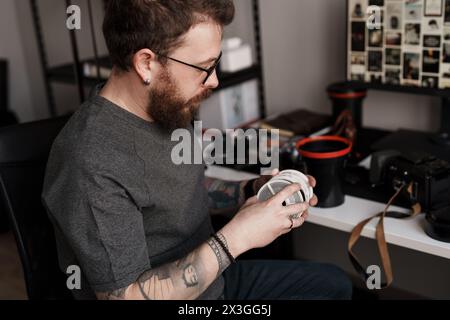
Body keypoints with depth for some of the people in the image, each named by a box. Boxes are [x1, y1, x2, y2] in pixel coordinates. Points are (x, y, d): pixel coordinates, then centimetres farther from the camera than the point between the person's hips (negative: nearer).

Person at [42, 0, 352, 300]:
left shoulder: (168, 109, -5)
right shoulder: (91, 165, -32)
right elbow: (127, 295, -29)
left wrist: (251, 191, -6)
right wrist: (235, 238, -29)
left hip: (212, 276, 8)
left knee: (335, 282, 15)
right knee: (331, 286, -7)